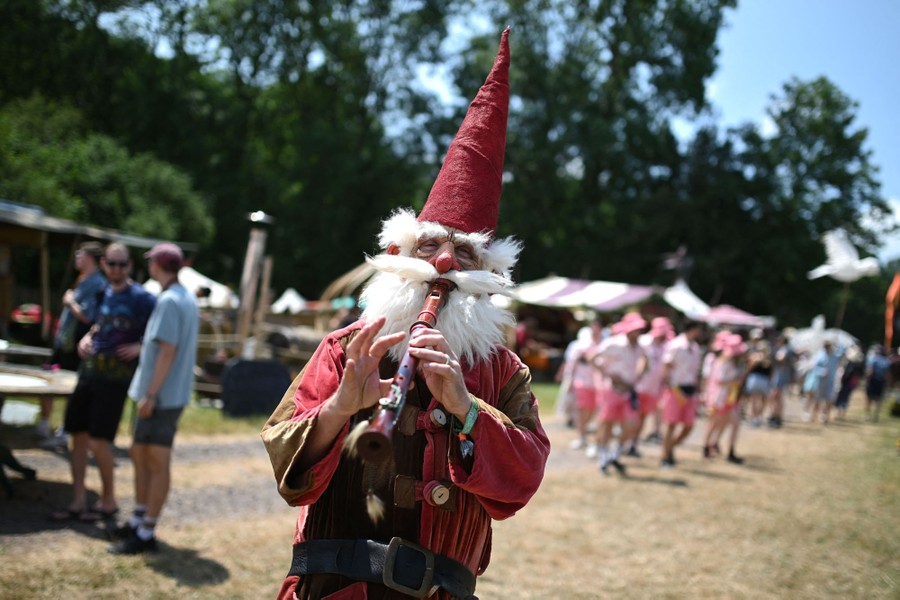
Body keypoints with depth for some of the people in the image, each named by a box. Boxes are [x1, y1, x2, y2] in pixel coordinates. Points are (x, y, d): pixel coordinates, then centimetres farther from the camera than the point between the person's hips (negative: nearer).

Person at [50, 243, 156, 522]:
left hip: (115, 378, -7)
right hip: (89, 371, 7)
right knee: (78, 436, 9)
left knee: (98, 442, -8)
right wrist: (86, 338, 10)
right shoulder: (104, 291, 11)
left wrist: (140, 347, -18)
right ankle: (78, 501, 19)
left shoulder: (141, 298, -9)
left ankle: (108, 501, 11)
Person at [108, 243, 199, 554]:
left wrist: (150, 394, -20)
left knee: (158, 463, -3)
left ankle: (146, 534, 3)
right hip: (173, 393, 10)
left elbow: (168, 351, -22)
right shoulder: (188, 299, 13)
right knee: (139, 454, 18)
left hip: (161, 396, -10)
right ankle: (138, 521, 28)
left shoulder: (168, 301, -17)